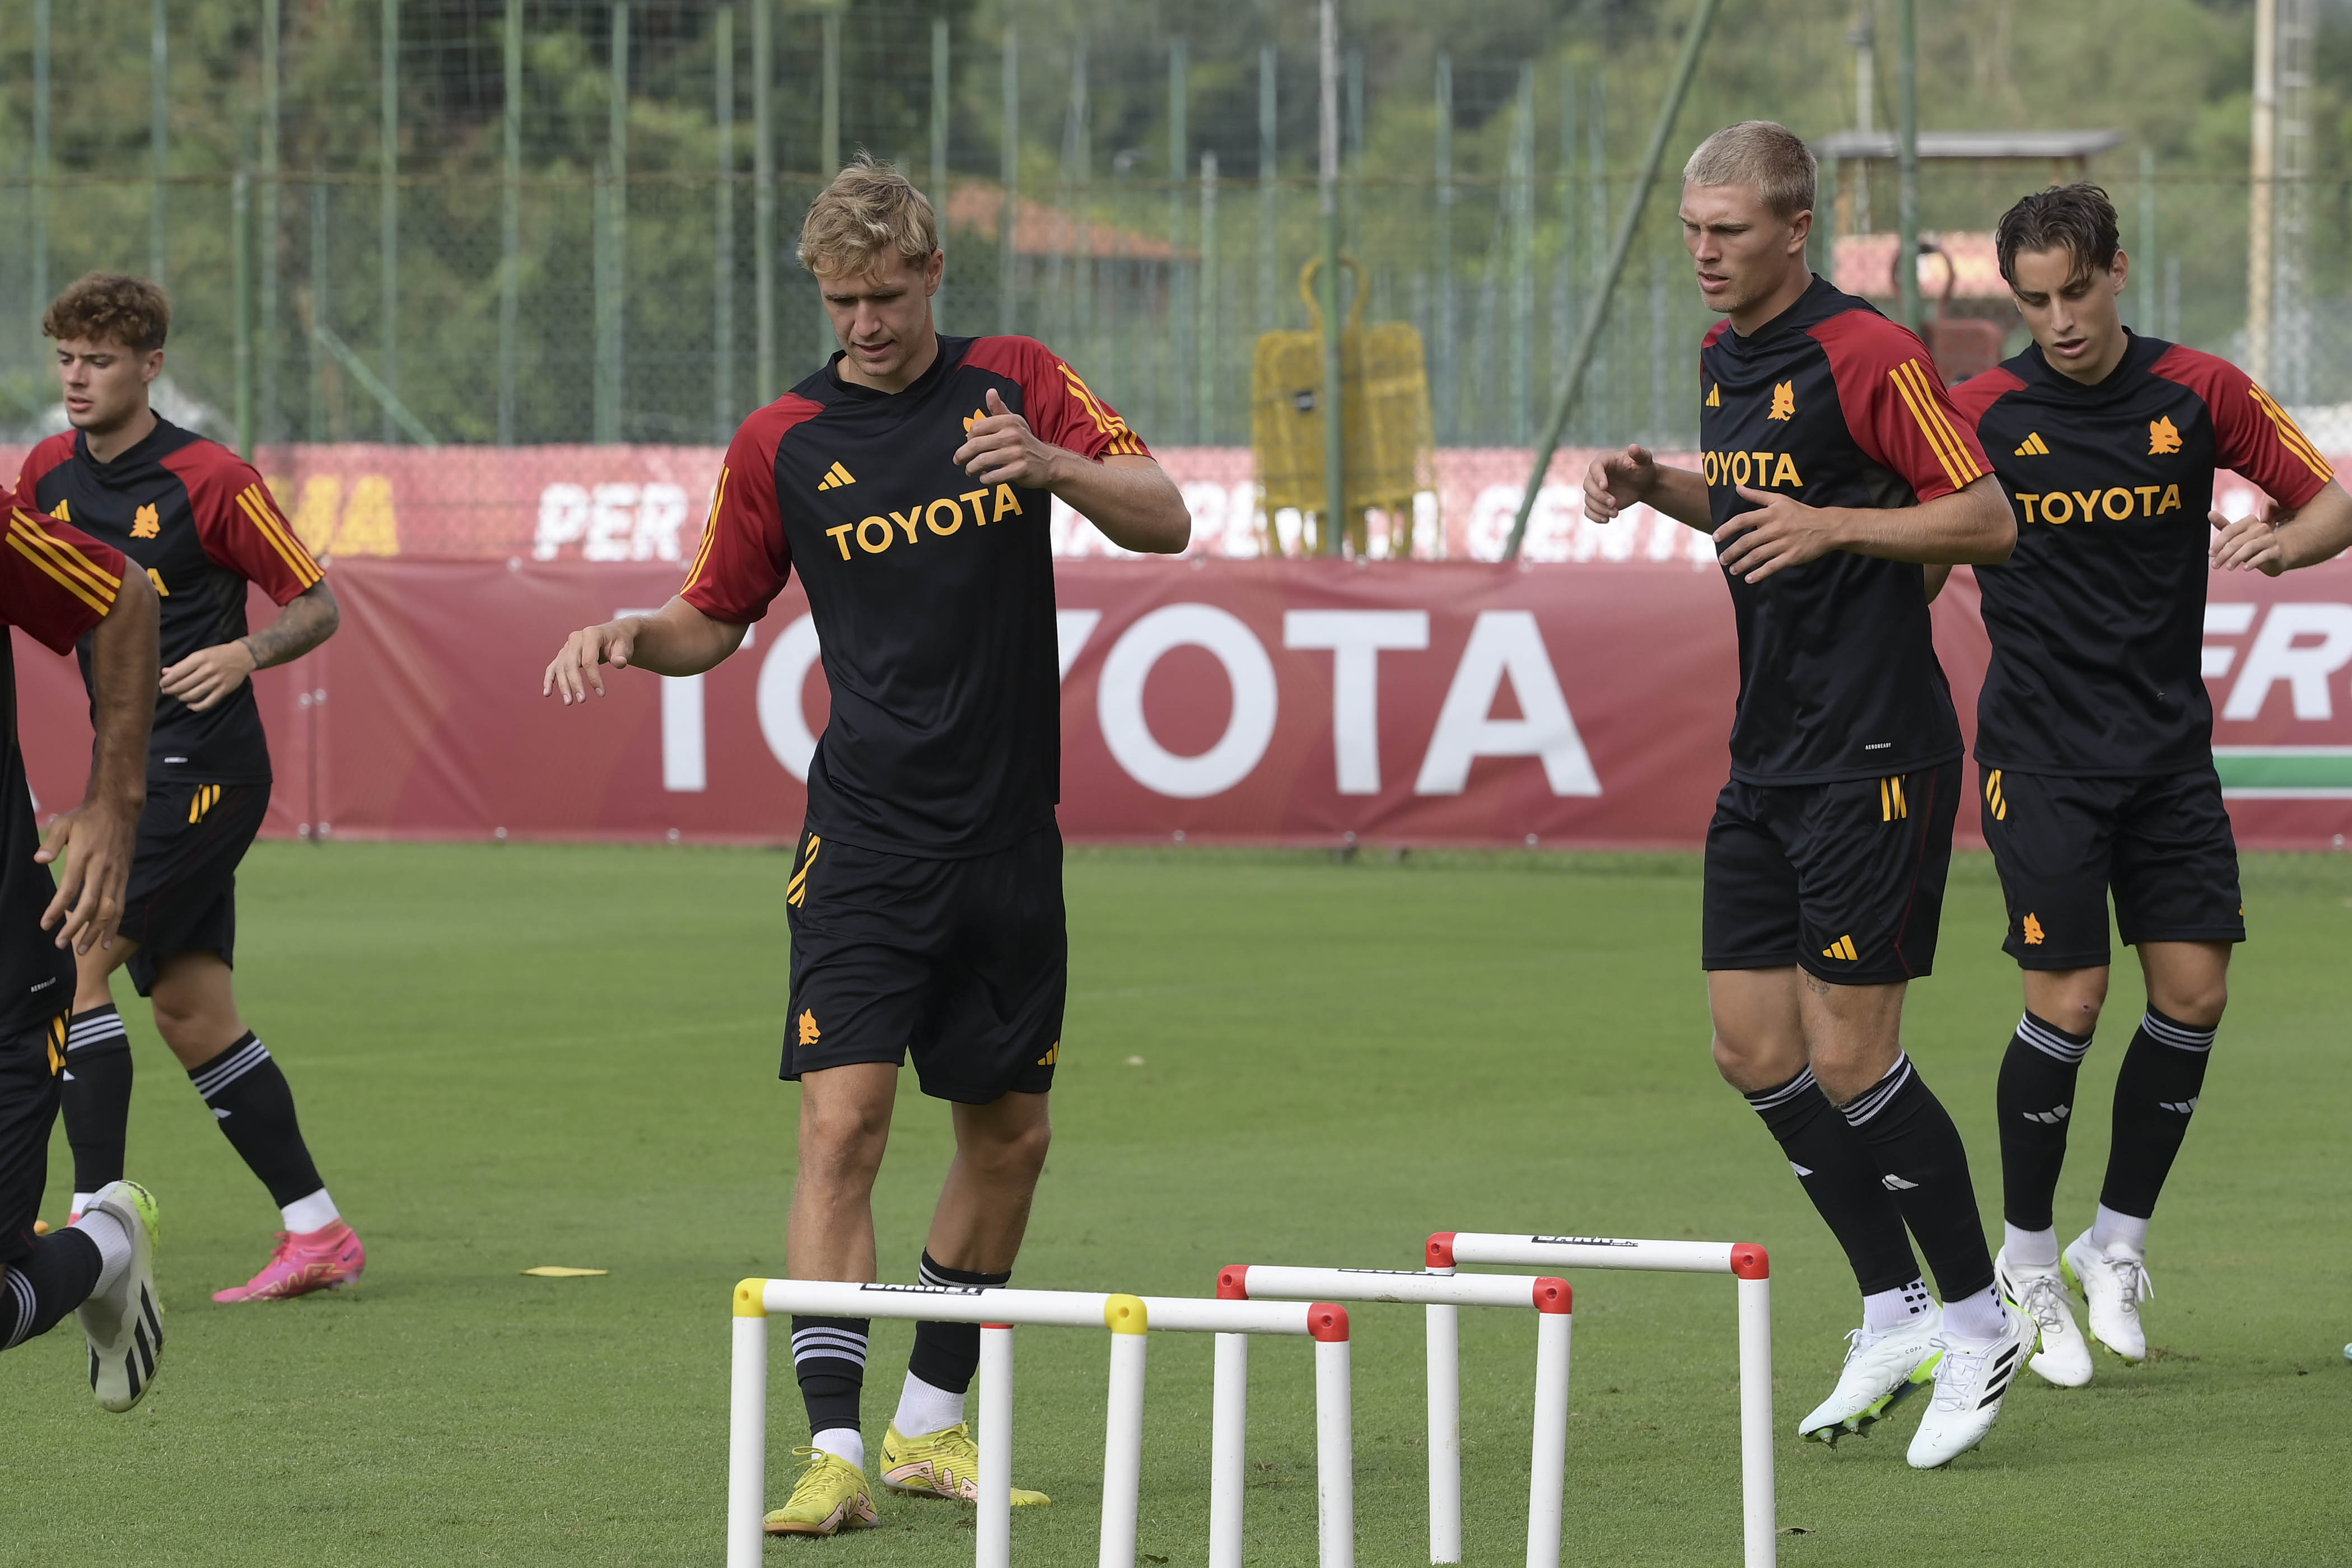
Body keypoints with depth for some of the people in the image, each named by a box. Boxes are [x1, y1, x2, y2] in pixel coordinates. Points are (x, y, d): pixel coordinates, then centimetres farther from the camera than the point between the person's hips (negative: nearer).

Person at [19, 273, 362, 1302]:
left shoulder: (210, 480, -10)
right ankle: (318, 1234, 13)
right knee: (190, 1012, 7)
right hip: (136, 770, 8)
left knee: (74, 962, -16)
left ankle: (97, 1219, -16)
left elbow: (315, 605, -4)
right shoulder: (49, 473, 9)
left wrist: (243, 654, -22)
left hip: (202, 769, -8)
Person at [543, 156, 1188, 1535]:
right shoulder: (784, 442, 1)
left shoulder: (1017, 385, 4)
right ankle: (834, 1448, -18)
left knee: (1011, 1134, 10)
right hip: (868, 840, -3)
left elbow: (1165, 521, -2)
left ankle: (931, 1423, 25)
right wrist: (632, 636, -13)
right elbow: (716, 620, 9)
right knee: (846, 1120, -16)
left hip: (1011, 839, 3)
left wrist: (1050, 463, -21)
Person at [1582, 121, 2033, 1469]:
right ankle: (1898, 1315, 16)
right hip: (1767, 759, 9)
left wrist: (1829, 524, -24)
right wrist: (1658, 484, 9)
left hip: (1876, 758, -9)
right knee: (1755, 1046, 5)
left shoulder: (1865, 354, -14)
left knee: (1850, 1060, -8)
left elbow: (1988, 520, -14)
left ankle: (1982, 1318, 7)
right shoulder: (1724, 360, 12)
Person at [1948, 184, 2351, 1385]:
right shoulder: (1982, 414, -5)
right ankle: (2027, 1263, 8)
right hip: (2039, 749, -3)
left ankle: (2117, 1242, 16)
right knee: (2067, 999, -9)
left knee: (2193, 989, -3)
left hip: (2169, 742, 3)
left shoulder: (2199, 395, -1)